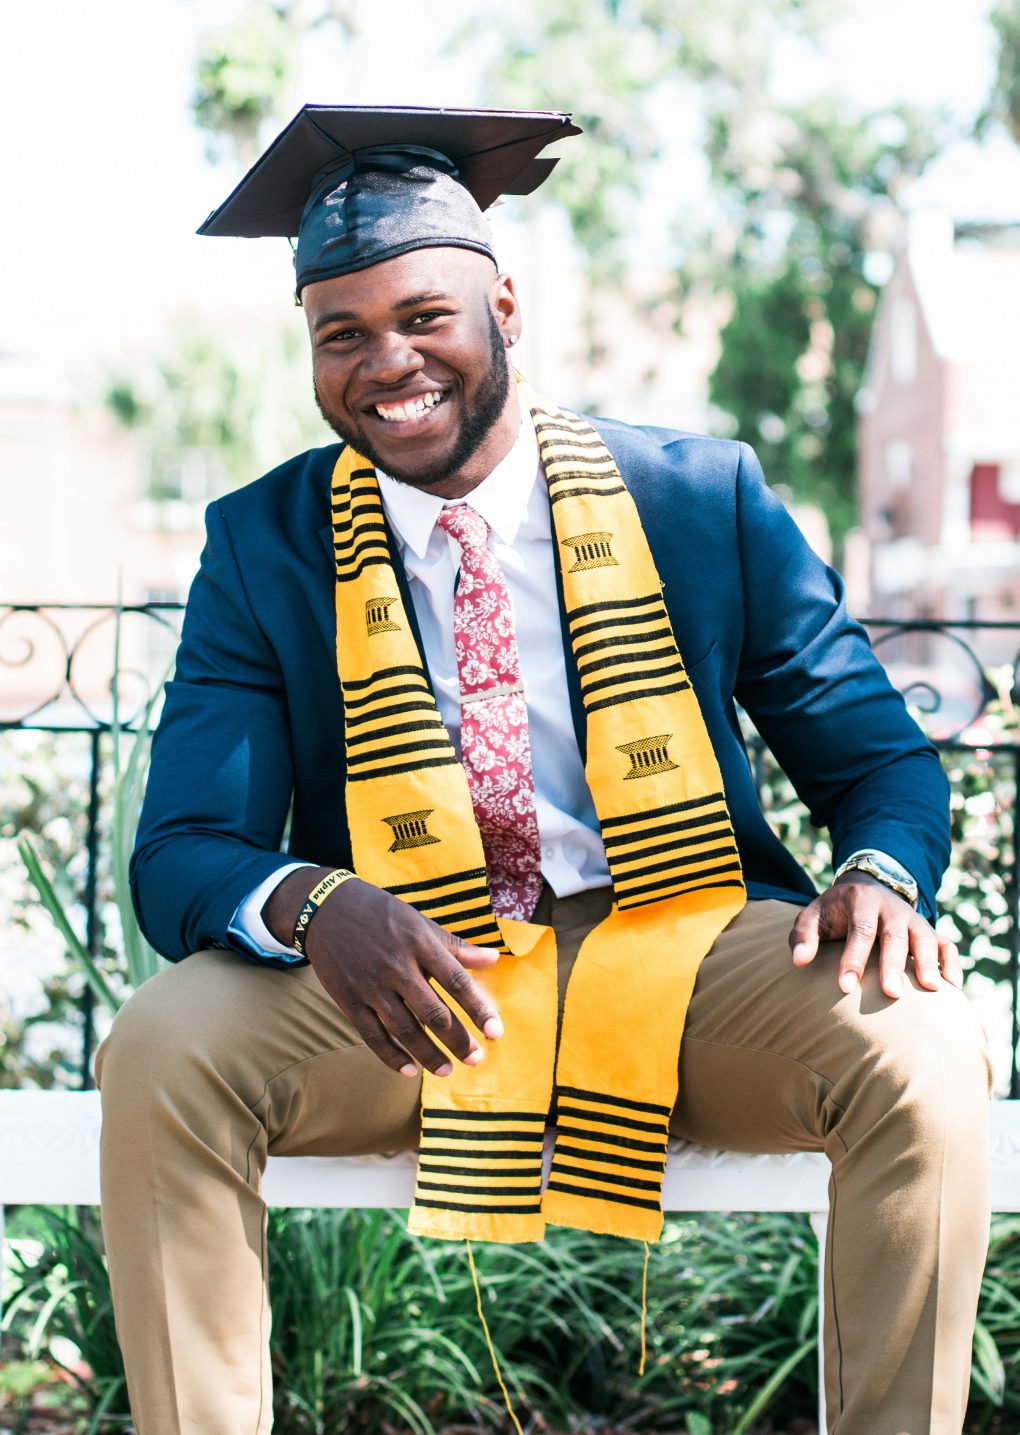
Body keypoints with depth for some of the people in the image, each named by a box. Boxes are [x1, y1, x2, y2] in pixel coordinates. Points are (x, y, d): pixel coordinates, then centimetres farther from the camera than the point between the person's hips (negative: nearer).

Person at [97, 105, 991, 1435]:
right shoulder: (262, 546, 4)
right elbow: (181, 850, -3)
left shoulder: (705, 496, 3)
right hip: (398, 979, 0)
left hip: (679, 960, 0)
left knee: (919, 1048, -29)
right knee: (158, 1053, -27)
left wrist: (882, 873, -19)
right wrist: (313, 905, -28)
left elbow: (886, 762, 7)